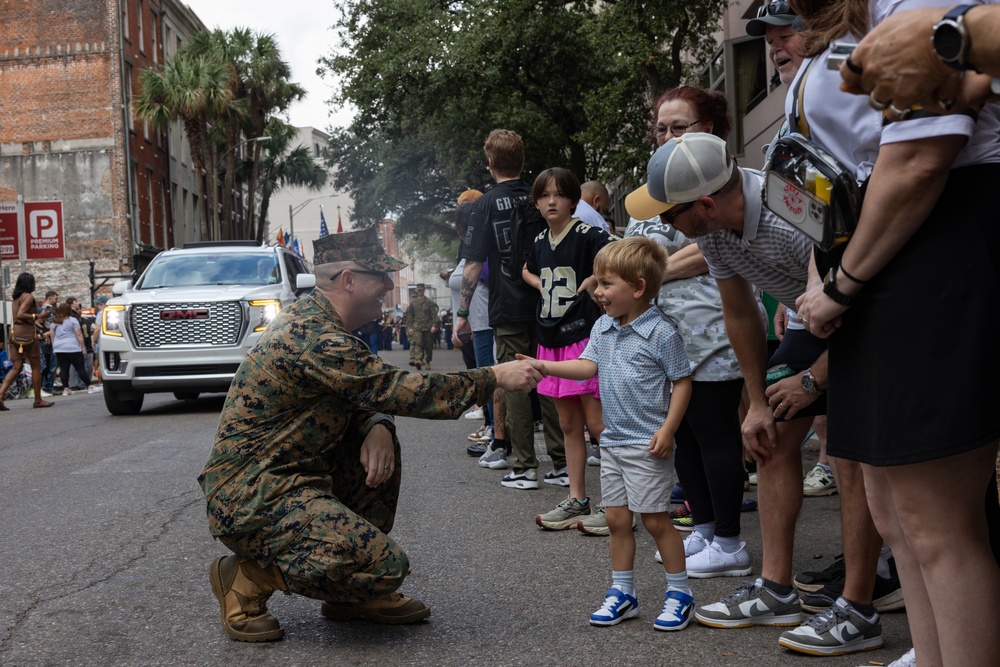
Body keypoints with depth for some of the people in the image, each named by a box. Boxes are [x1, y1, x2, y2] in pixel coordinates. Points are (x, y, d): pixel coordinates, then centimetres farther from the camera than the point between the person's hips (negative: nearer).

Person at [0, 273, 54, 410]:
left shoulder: (15, 297, 17)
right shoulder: (28, 296, -9)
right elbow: (20, 315, -20)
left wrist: (36, 320, 22)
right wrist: (38, 316, -15)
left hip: (14, 333, 8)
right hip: (26, 333, -8)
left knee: (16, 368, 6)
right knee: (36, 366, 3)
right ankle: (38, 400, 9)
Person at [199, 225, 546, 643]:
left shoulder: (312, 319, 11)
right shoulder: (314, 338, -22)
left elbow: (367, 393, 16)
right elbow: (402, 390, -21)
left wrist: (376, 426, -8)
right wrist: (495, 377, -13)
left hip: (280, 475, 10)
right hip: (250, 499, -10)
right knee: (386, 565, -17)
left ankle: (355, 595, 15)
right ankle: (248, 578, -2)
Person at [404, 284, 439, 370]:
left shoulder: (429, 302, 6)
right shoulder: (413, 303, 10)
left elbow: (434, 314, 0)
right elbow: (409, 316, 12)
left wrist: (434, 325, -11)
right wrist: (409, 327, 4)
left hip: (428, 327, 0)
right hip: (417, 327, 0)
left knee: (428, 345, 3)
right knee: (418, 344, -15)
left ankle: (427, 362, 13)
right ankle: (418, 360, -27)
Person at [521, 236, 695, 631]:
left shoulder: (661, 333, -13)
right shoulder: (603, 328, 8)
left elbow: (682, 382, -10)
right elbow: (588, 366, 2)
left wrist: (668, 429, -16)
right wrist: (543, 367, -10)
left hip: (648, 445, -7)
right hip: (613, 440, 7)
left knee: (655, 519, -1)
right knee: (616, 518, 11)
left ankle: (679, 593, 13)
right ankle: (622, 593, 22)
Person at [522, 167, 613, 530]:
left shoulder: (588, 235, -10)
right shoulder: (540, 242, 11)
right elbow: (527, 270, 31)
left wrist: (591, 281, -17)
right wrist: (542, 285, 13)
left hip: (583, 335, -7)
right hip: (551, 339, 8)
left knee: (595, 421, -8)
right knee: (568, 424, 11)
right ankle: (577, 501, 18)